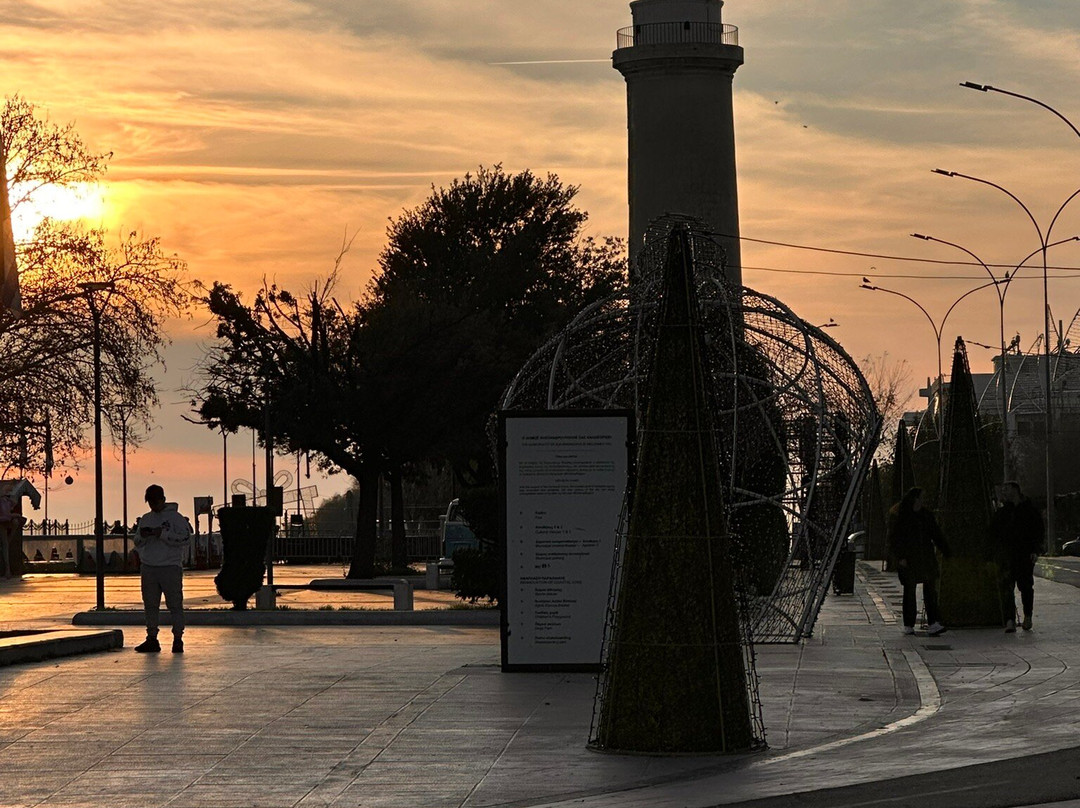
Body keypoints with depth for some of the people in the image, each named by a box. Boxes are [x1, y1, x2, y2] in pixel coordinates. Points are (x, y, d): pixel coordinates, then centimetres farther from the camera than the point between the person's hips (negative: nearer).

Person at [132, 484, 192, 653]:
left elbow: (186, 538, -10)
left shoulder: (175, 517, 0)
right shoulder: (145, 519, 17)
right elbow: (137, 543, 19)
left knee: (175, 604, -5)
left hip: (170, 567, -5)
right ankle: (152, 639, 7)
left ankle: (178, 639, -2)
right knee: (150, 604, 4)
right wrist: (142, 535, -3)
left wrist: (163, 534, -16)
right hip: (149, 568, 5)